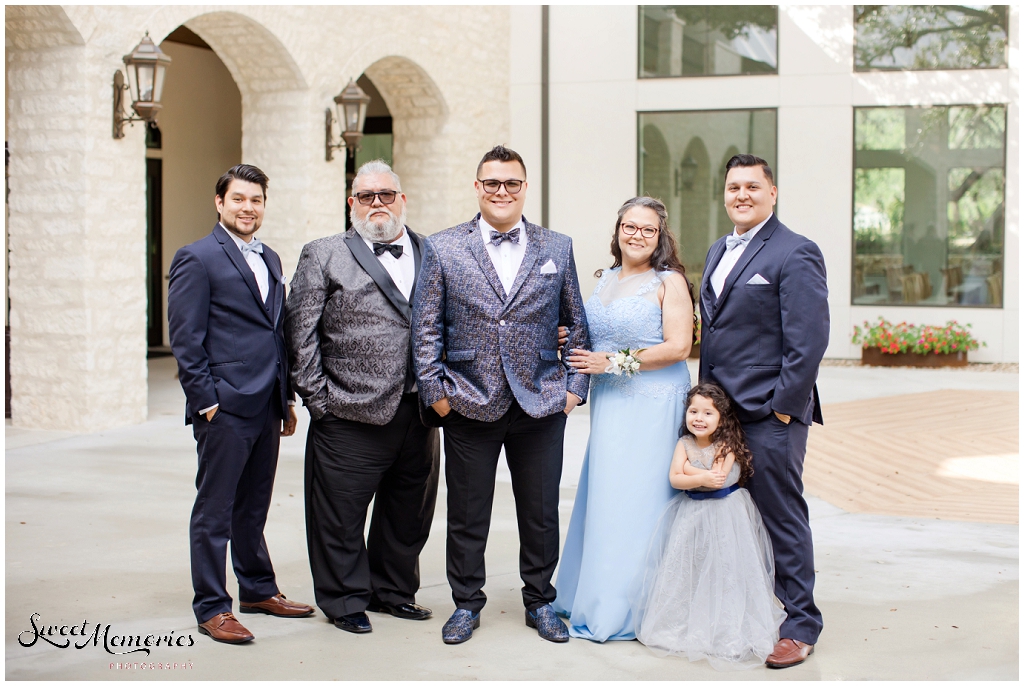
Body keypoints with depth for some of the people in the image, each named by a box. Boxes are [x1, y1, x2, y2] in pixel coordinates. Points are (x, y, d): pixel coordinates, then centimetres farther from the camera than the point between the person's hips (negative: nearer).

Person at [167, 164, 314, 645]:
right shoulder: (197, 259, -5)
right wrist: (206, 401, -14)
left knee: (254, 507, 17)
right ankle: (211, 609, 6)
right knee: (214, 511, 0)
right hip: (224, 407, -7)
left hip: (266, 407, 7)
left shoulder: (270, 260, 17)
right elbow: (185, 340, -9)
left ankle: (258, 590, 29)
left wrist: (287, 398, 17)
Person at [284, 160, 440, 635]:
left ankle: (393, 591, 30)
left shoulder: (432, 255, 12)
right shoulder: (323, 257, 2)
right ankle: (346, 601, 19)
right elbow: (300, 333, -2)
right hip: (351, 417, -4)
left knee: (409, 512, 13)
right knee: (342, 516, 3)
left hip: (417, 413, 4)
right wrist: (317, 397, -7)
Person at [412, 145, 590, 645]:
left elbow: (576, 323, 11)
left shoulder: (558, 248, 7)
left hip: (542, 406, 1)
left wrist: (575, 386, 4)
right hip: (469, 404, -1)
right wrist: (434, 391, -4)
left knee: (541, 513, 9)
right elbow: (426, 327, 2)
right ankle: (466, 604, 23)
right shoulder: (442, 249, 2)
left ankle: (540, 603, 26)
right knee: (467, 514, 7)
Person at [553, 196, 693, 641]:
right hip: (609, 404, 7)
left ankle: (630, 609, 7)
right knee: (604, 498, 7)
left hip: (654, 404, -6)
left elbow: (678, 347, -14)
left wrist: (613, 362, -15)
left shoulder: (669, 281, -6)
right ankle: (597, 594, 17)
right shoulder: (606, 279, 15)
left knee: (640, 499, -3)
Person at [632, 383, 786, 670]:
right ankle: (688, 623, 15)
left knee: (722, 568, -4)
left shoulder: (727, 446, -10)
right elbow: (674, 479, -9)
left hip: (724, 515, -4)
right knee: (688, 567, 4)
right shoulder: (684, 444, 0)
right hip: (691, 515, 4)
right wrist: (703, 478, -21)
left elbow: (717, 477, -20)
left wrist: (688, 469, -12)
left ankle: (724, 628, 4)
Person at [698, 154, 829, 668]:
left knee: (782, 517, -1)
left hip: (770, 414, -7)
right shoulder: (719, 250, 16)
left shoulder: (795, 254, -10)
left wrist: (784, 406, -16)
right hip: (720, 410, 8)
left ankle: (800, 625, 10)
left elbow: (809, 340, -15)